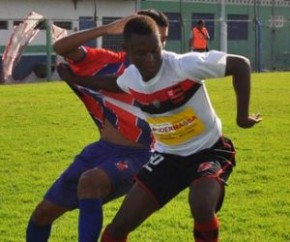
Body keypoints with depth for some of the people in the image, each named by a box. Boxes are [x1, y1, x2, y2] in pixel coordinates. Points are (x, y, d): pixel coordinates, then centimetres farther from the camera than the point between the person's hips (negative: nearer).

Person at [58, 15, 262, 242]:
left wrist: (242, 116, -17)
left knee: (201, 206, -38)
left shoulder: (185, 65, -27)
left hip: (208, 150, -5)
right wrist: (76, 79, 13)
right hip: (168, 155, 5)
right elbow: (114, 83, 20)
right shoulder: (130, 77, -8)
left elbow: (241, 64, -20)